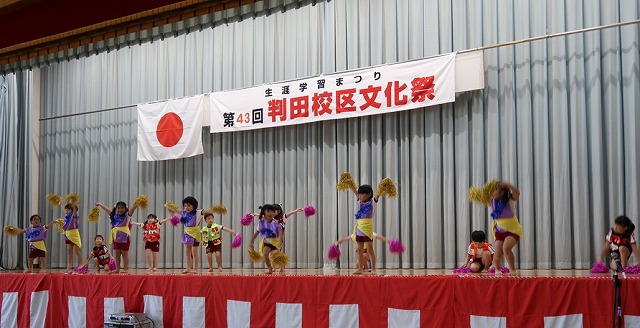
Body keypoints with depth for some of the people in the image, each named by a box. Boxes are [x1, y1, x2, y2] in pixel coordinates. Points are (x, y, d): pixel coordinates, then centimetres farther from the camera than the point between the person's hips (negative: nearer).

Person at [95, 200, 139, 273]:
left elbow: (132, 209, -19)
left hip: (125, 238, -5)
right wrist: (100, 204, 29)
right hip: (116, 238, 6)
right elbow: (107, 210, 20)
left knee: (124, 253, 0)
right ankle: (117, 268, 16)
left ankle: (126, 268, 3)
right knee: (117, 253, 10)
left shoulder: (127, 216, -4)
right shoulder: (114, 216, 10)